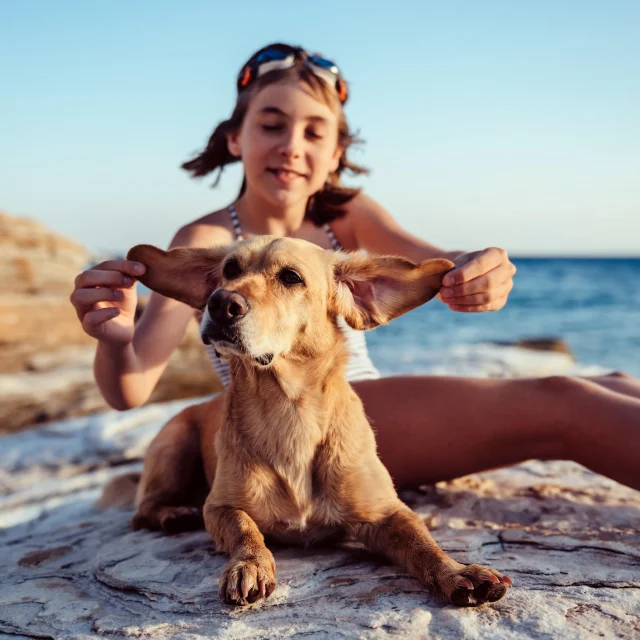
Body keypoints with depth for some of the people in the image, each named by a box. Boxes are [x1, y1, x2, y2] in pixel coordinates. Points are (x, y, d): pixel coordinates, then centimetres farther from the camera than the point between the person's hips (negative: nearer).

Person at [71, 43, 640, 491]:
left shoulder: (347, 214, 13)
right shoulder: (206, 241, -3)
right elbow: (130, 392, -14)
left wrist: (476, 273, -32)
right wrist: (115, 341, -39)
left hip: (387, 419, 7)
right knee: (559, 406, -24)